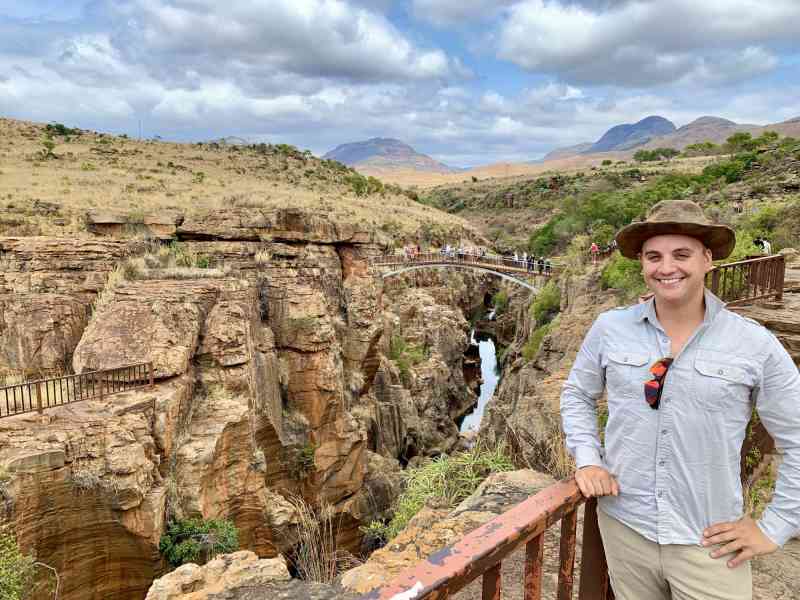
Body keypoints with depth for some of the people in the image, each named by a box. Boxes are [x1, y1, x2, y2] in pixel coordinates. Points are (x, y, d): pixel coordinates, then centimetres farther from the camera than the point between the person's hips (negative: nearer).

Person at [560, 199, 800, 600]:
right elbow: (577, 395, 9)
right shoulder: (610, 328, -5)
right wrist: (587, 459, -2)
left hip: (709, 545, -1)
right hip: (622, 526, 2)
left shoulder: (755, 344, -9)